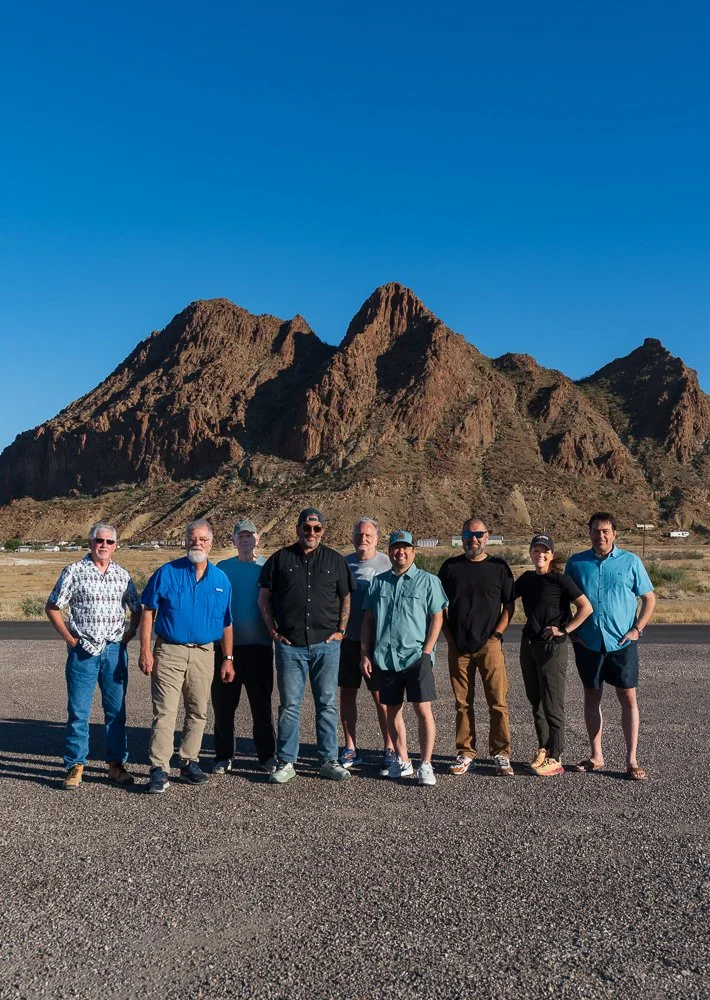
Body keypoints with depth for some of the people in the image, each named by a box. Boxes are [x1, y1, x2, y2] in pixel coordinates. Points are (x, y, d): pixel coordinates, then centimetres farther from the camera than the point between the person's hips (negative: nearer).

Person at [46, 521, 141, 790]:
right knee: (78, 711, 1)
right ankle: (75, 766, 11)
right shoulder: (74, 571, -2)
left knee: (116, 710, 8)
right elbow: (52, 607, 1)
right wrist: (69, 638, -3)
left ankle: (116, 764, 18)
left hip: (115, 650, 3)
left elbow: (137, 609, 17)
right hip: (83, 651, -3)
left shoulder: (122, 574, 7)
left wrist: (129, 634, 6)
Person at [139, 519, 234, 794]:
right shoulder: (167, 573, -2)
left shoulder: (221, 580, 7)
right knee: (164, 711, -6)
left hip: (203, 654, 3)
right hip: (169, 651, -3)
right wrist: (146, 651, -8)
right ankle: (160, 769, 0)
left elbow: (226, 624, 11)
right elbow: (148, 612, -1)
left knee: (198, 712, 11)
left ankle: (189, 762, 25)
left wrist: (228, 659, 8)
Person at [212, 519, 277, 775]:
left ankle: (267, 755, 17)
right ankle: (223, 756, 18)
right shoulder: (222, 568, 8)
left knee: (262, 704, 5)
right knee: (223, 704, 6)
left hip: (259, 645, -1)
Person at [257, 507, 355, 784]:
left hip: (326, 644, 1)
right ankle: (286, 762, 13)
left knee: (327, 704, 6)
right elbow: (264, 597, 9)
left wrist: (341, 630, 4)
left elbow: (346, 598, 13)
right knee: (289, 705, 4)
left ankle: (329, 760, 16)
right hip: (289, 645, -1)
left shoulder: (335, 560, 9)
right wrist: (273, 631, 2)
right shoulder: (280, 559, 6)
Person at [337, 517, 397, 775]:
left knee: (381, 696, 0)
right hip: (347, 640, 4)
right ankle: (350, 749, 22)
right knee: (347, 694, 9)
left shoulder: (386, 564, -3)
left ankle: (389, 750, 12)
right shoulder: (344, 563, 8)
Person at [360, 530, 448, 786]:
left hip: (416, 656, -3)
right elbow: (368, 620, 13)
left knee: (423, 709, -7)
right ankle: (402, 761, 23)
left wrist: (427, 650, -8)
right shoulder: (378, 582, 12)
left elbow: (437, 618, 1)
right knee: (392, 710, 10)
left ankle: (425, 765, 3)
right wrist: (365, 654, 7)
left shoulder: (428, 581, 3)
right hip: (384, 657, 4)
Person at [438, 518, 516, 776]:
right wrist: (449, 636, 3)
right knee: (462, 703, 7)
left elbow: (509, 605, 7)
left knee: (498, 701, -3)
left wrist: (497, 634, -4)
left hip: (489, 645, -1)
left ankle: (501, 755, 8)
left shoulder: (499, 567, 5)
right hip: (458, 646, 2)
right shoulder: (450, 567, 8)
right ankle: (465, 754, 16)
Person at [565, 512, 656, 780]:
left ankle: (632, 760, 9)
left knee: (628, 698, 1)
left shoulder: (630, 562, 1)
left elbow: (649, 598, 6)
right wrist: (570, 630, 3)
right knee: (592, 697, 10)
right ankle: (596, 756, 22)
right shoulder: (576, 563, 4)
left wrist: (637, 629, -5)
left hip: (622, 643, -2)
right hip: (588, 643, 2)